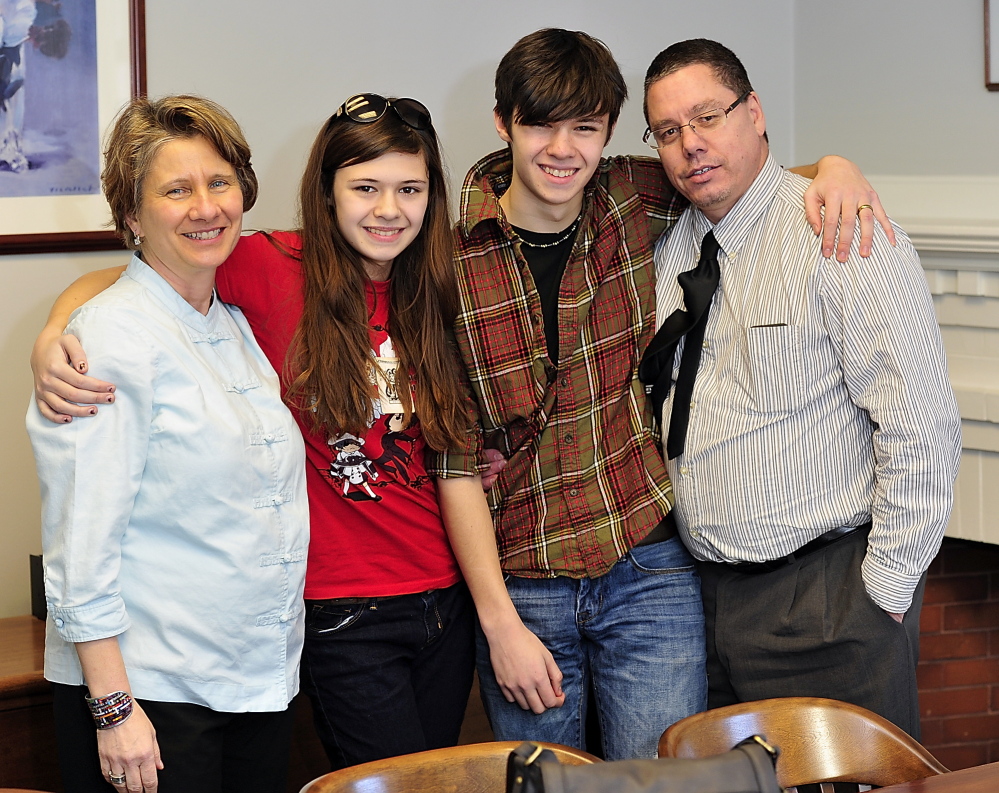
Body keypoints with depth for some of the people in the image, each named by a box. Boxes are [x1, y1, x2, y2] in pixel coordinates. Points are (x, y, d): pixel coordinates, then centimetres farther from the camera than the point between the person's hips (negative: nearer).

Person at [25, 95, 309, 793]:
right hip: (150, 692, -7)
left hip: (261, 682, 7)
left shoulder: (237, 325, 10)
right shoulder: (112, 337, -13)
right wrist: (114, 707, -19)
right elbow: (81, 544, -17)